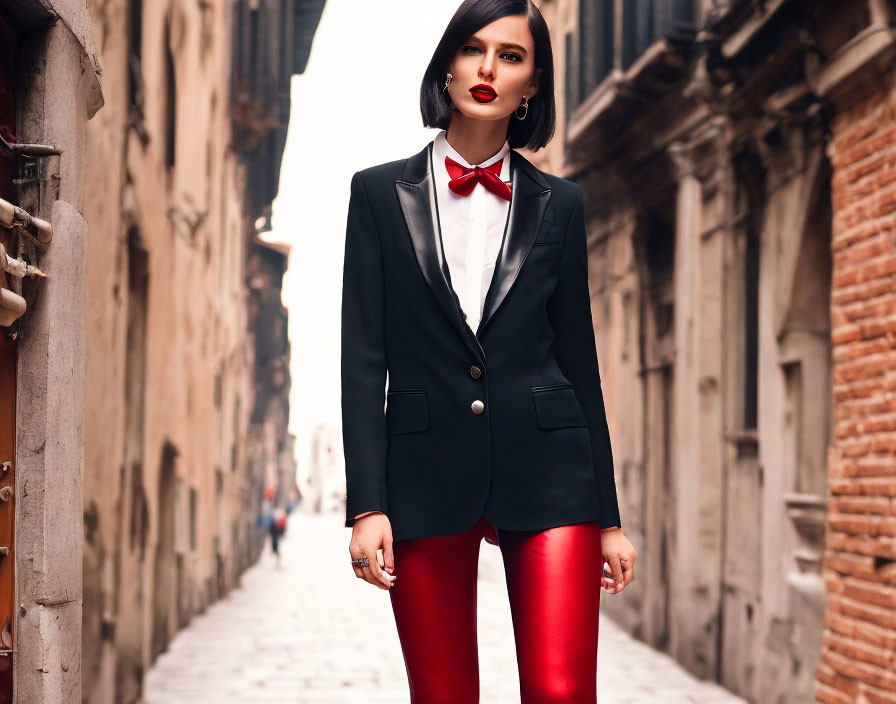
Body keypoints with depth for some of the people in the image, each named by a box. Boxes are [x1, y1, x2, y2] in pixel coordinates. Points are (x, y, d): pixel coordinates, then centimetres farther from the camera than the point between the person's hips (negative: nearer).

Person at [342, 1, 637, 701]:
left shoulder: (558, 204, 10)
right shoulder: (381, 193, 6)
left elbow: (579, 361, 12)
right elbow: (363, 358, 2)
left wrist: (608, 517, 10)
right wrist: (367, 506, -7)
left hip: (546, 473, 1)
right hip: (426, 475, 0)